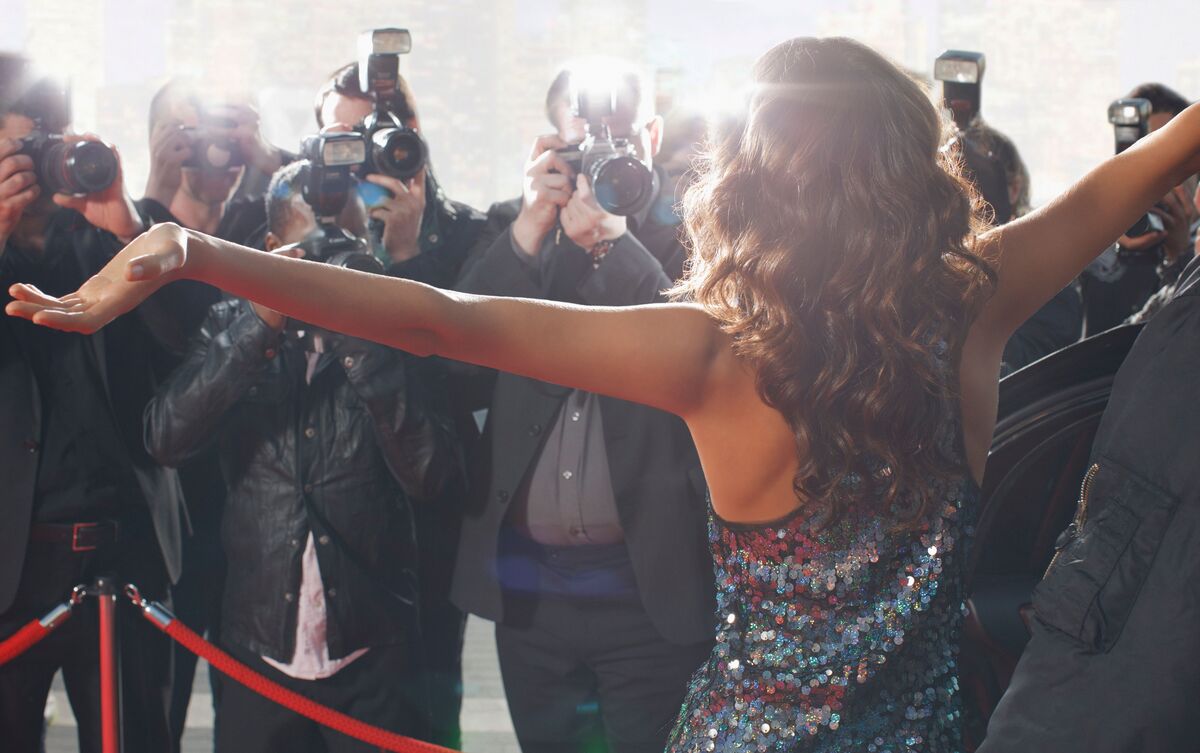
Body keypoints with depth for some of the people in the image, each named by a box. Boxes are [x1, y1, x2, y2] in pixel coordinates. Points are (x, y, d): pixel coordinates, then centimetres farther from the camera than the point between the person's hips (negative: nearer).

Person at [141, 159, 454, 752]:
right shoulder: (233, 327, 6)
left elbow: (426, 476, -10)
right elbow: (166, 441, -9)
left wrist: (362, 342, -15)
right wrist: (260, 325, -16)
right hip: (257, 642, 1)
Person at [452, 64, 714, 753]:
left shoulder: (687, 237, -2)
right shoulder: (519, 242, 8)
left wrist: (612, 238, -18)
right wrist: (532, 228, -13)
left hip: (653, 584, -3)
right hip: (527, 585, 4)